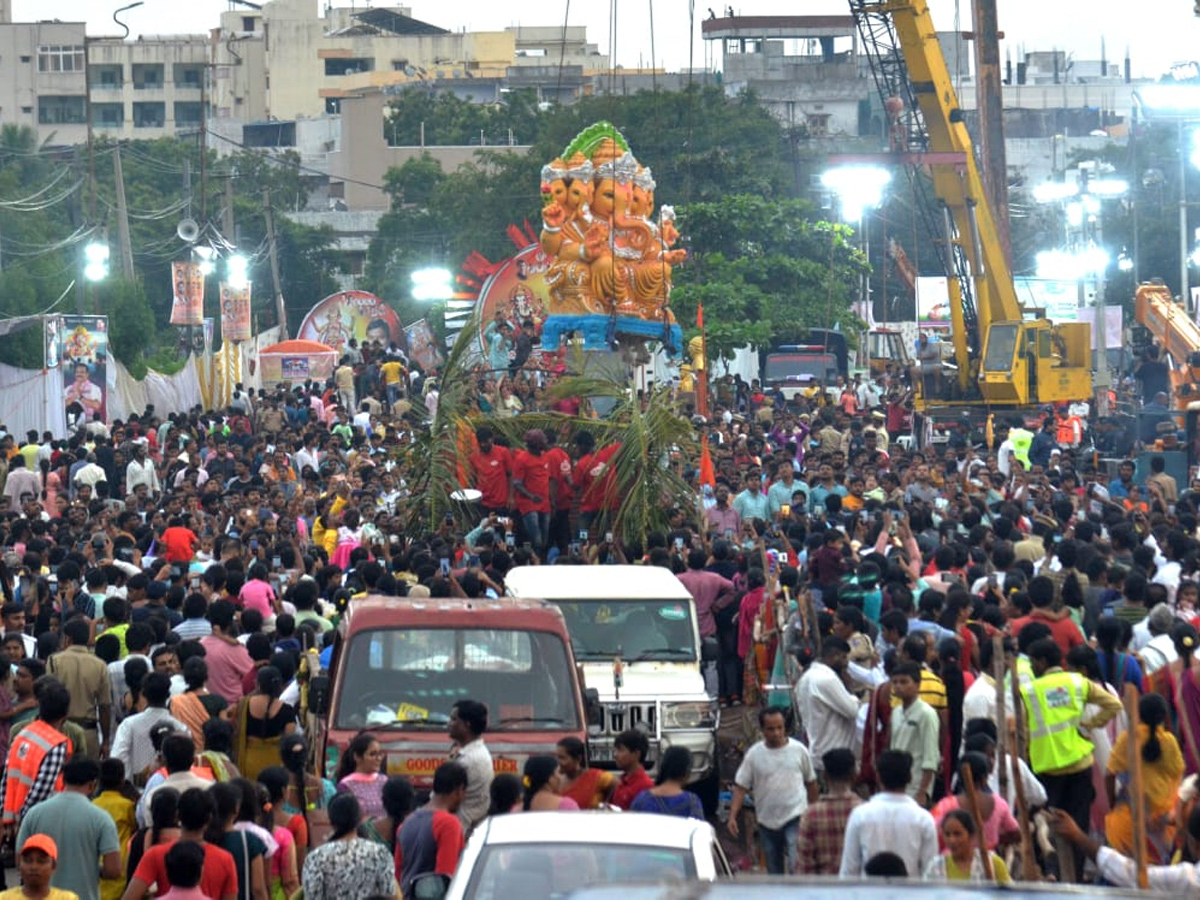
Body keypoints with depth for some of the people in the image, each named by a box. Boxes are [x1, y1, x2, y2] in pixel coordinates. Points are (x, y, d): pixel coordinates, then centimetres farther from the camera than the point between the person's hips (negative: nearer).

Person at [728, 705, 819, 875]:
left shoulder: (799, 750, -3)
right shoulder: (754, 754, -3)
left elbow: (811, 782, 9)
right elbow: (741, 787, -2)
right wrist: (732, 816, -13)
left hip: (795, 818, -2)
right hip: (767, 821, 3)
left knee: (796, 865, -19)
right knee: (774, 869, 15)